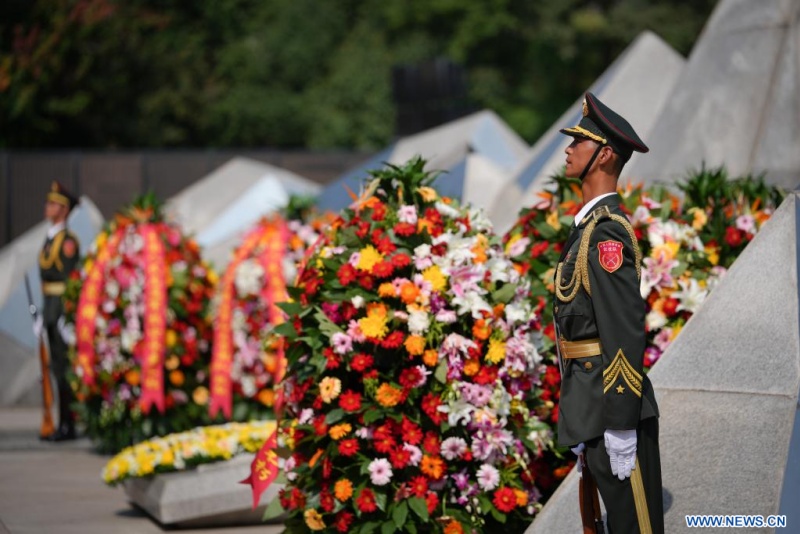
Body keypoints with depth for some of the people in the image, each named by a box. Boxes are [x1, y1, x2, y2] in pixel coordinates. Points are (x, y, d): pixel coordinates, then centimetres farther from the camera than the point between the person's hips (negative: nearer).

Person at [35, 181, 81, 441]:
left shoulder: (68, 240, -12)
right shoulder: (50, 239, 16)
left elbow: (69, 278, -17)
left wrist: (65, 315, -21)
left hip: (62, 306, -9)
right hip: (51, 308, 9)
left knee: (64, 364, -8)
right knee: (57, 365, 11)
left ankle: (68, 425, -5)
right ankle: (63, 423, 16)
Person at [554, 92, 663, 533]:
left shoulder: (607, 232, -17)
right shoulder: (591, 225, 14)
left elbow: (625, 333, -22)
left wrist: (620, 429, -22)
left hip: (614, 411, -10)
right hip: (590, 409, 10)